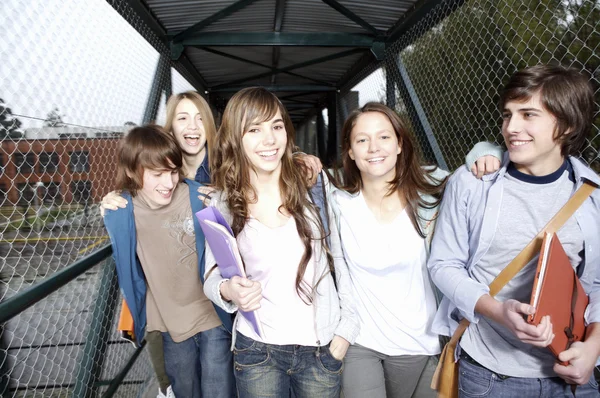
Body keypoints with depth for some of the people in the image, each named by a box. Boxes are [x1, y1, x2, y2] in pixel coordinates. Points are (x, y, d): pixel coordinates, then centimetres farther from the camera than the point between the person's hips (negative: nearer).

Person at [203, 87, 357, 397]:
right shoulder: (222, 204, -5)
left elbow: (343, 260, -2)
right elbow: (212, 277, 2)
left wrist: (347, 328, -3)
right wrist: (227, 290, -20)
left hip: (321, 349, 0)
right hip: (256, 351, 1)